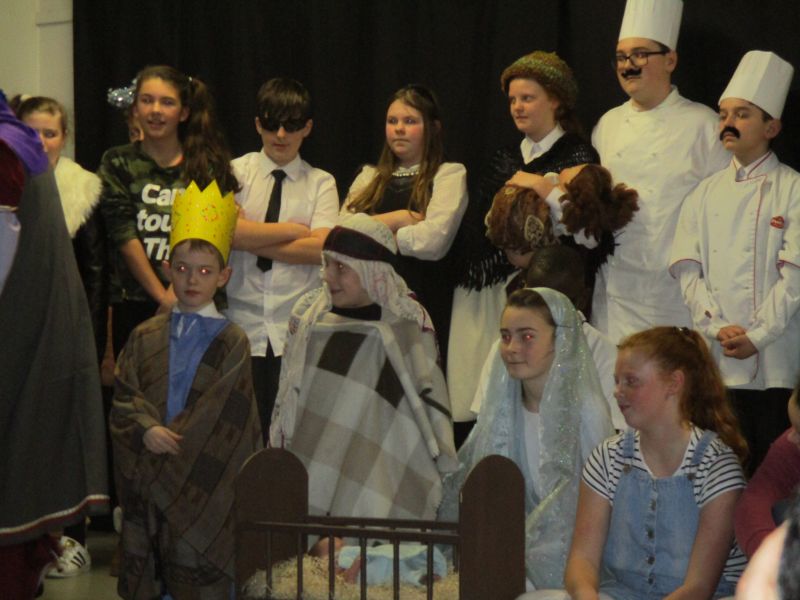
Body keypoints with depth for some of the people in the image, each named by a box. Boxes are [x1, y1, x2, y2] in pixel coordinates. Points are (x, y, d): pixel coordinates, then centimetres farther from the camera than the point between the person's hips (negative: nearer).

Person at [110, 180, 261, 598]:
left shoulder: (231, 341, 0)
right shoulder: (145, 337, 10)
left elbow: (223, 412, -6)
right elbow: (124, 397, 4)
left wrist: (176, 442, -13)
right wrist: (148, 430, -15)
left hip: (205, 478, -3)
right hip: (150, 476, 3)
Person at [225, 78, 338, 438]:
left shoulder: (321, 183, 10)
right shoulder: (236, 173, 9)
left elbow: (321, 247, -6)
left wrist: (253, 241, -7)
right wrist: (292, 230, -5)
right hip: (243, 329, 0)